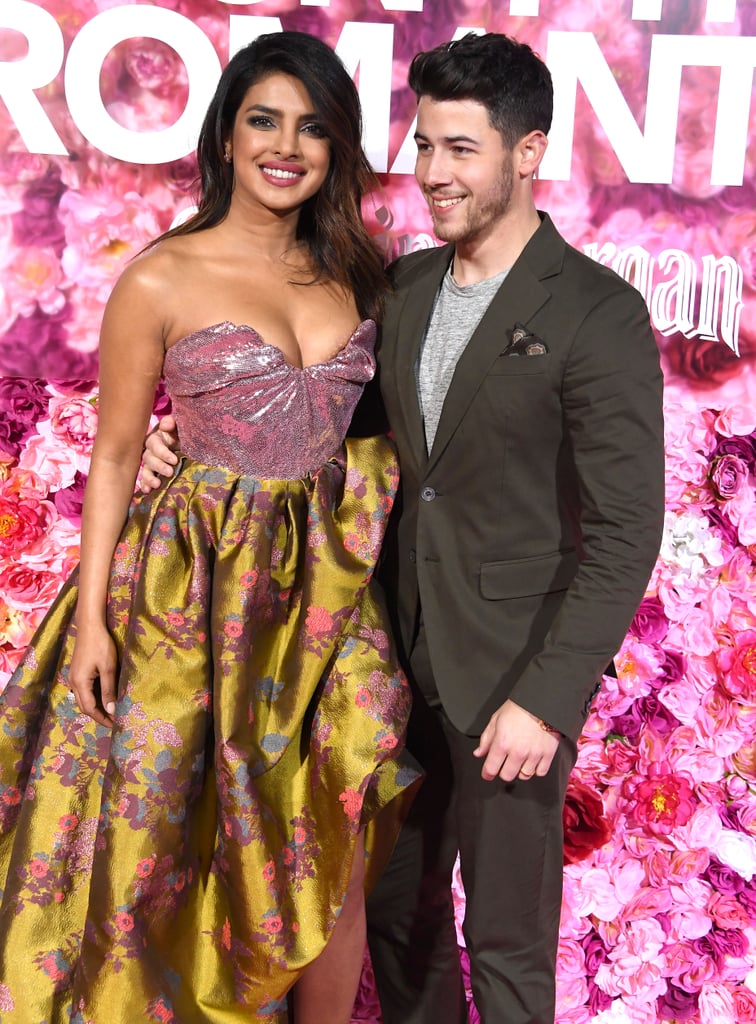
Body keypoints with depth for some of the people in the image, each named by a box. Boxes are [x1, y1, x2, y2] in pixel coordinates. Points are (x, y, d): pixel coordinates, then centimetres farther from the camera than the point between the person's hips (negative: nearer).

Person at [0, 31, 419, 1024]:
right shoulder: (160, 281, -6)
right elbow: (114, 454, -3)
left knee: (335, 856, 10)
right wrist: (92, 614, -6)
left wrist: (381, 562, 3)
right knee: (193, 846, 9)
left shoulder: (353, 272, 6)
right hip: (202, 590, -3)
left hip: (333, 589, 4)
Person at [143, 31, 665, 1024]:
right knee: (394, 900, 21)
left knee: (505, 935, 10)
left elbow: (627, 530, -16)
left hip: (513, 676, -6)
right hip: (402, 656, 6)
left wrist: (548, 698, -20)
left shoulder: (600, 313, -15)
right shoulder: (403, 286, 5)